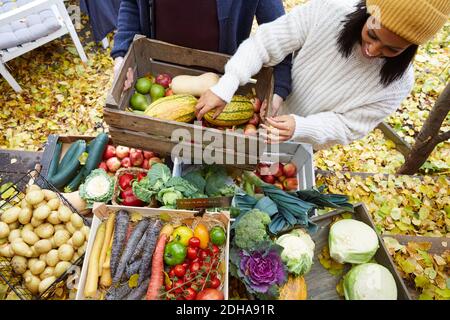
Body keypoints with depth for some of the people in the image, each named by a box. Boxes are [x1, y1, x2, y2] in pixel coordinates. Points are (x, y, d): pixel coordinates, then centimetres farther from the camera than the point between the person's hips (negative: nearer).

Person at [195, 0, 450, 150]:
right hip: (265, 115, 1)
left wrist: (299, 128, -40)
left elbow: (347, 126, -21)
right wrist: (225, 87, -40)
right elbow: (264, 42, -27)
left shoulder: (398, 84, -24)